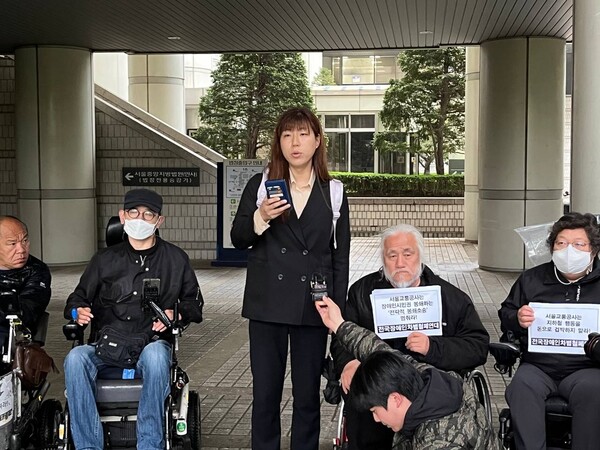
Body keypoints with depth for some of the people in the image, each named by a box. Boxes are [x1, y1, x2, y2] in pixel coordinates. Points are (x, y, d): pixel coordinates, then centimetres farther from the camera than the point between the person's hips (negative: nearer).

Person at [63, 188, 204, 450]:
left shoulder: (175, 259, 15)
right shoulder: (105, 259, 18)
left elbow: (194, 303, 18)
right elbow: (77, 298, 21)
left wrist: (176, 314, -4)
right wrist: (78, 311, -3)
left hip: (152, 343, -1)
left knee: (155, 355, -39)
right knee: (75, 358, -32)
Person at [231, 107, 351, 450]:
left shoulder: (333, 193, 4)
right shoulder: (260, 186, 4)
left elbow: (341, 258, 6)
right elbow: (238, 239, 5)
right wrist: (260, 218, -15)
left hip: (312, 306, 0)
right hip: (267, 305, 0)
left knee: (308, 395, 8)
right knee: (265, 393, 6)